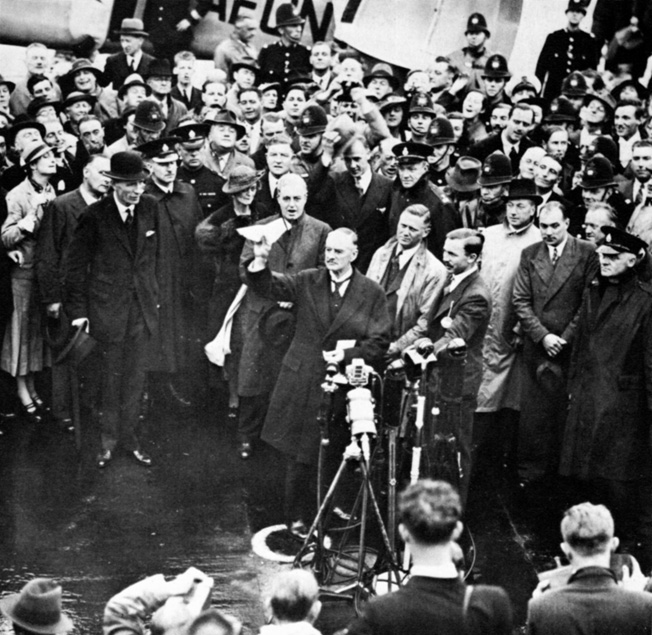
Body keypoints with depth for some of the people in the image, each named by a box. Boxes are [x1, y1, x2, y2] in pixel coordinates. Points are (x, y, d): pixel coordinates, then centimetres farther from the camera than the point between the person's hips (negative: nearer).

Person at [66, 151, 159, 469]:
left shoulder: (150, 208, -1)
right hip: (108, 308, -3)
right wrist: (78, 309, -6)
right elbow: (76, 265, -6)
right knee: (111, 375, 7)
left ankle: (129, 434, 24)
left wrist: (154, 294, 11)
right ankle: (109, 436, 23)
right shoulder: (94, 216, -12)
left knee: (136, 375, 10)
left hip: (143, 305, 3)